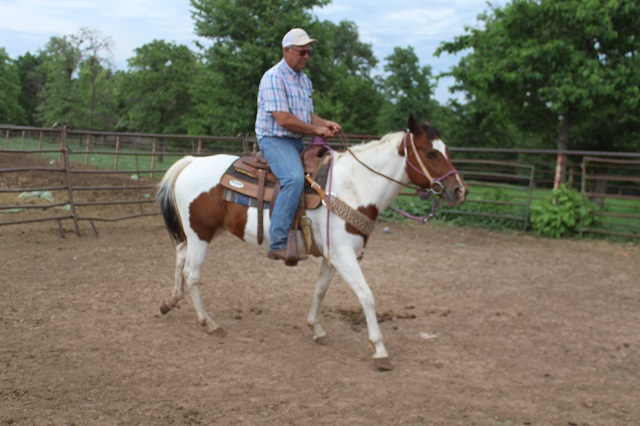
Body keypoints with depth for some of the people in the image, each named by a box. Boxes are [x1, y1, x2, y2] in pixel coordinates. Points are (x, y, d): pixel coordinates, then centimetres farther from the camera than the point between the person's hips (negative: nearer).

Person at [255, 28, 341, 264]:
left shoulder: (304, 80, 17)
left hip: (297, 141, 10)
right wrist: (316, 130, -10)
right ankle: (277, 243, -32)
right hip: (274, 140, -9)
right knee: (294, 178, -32)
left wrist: (325, 123, 1)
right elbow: (284, 119, -20)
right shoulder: (274, 77, -12)